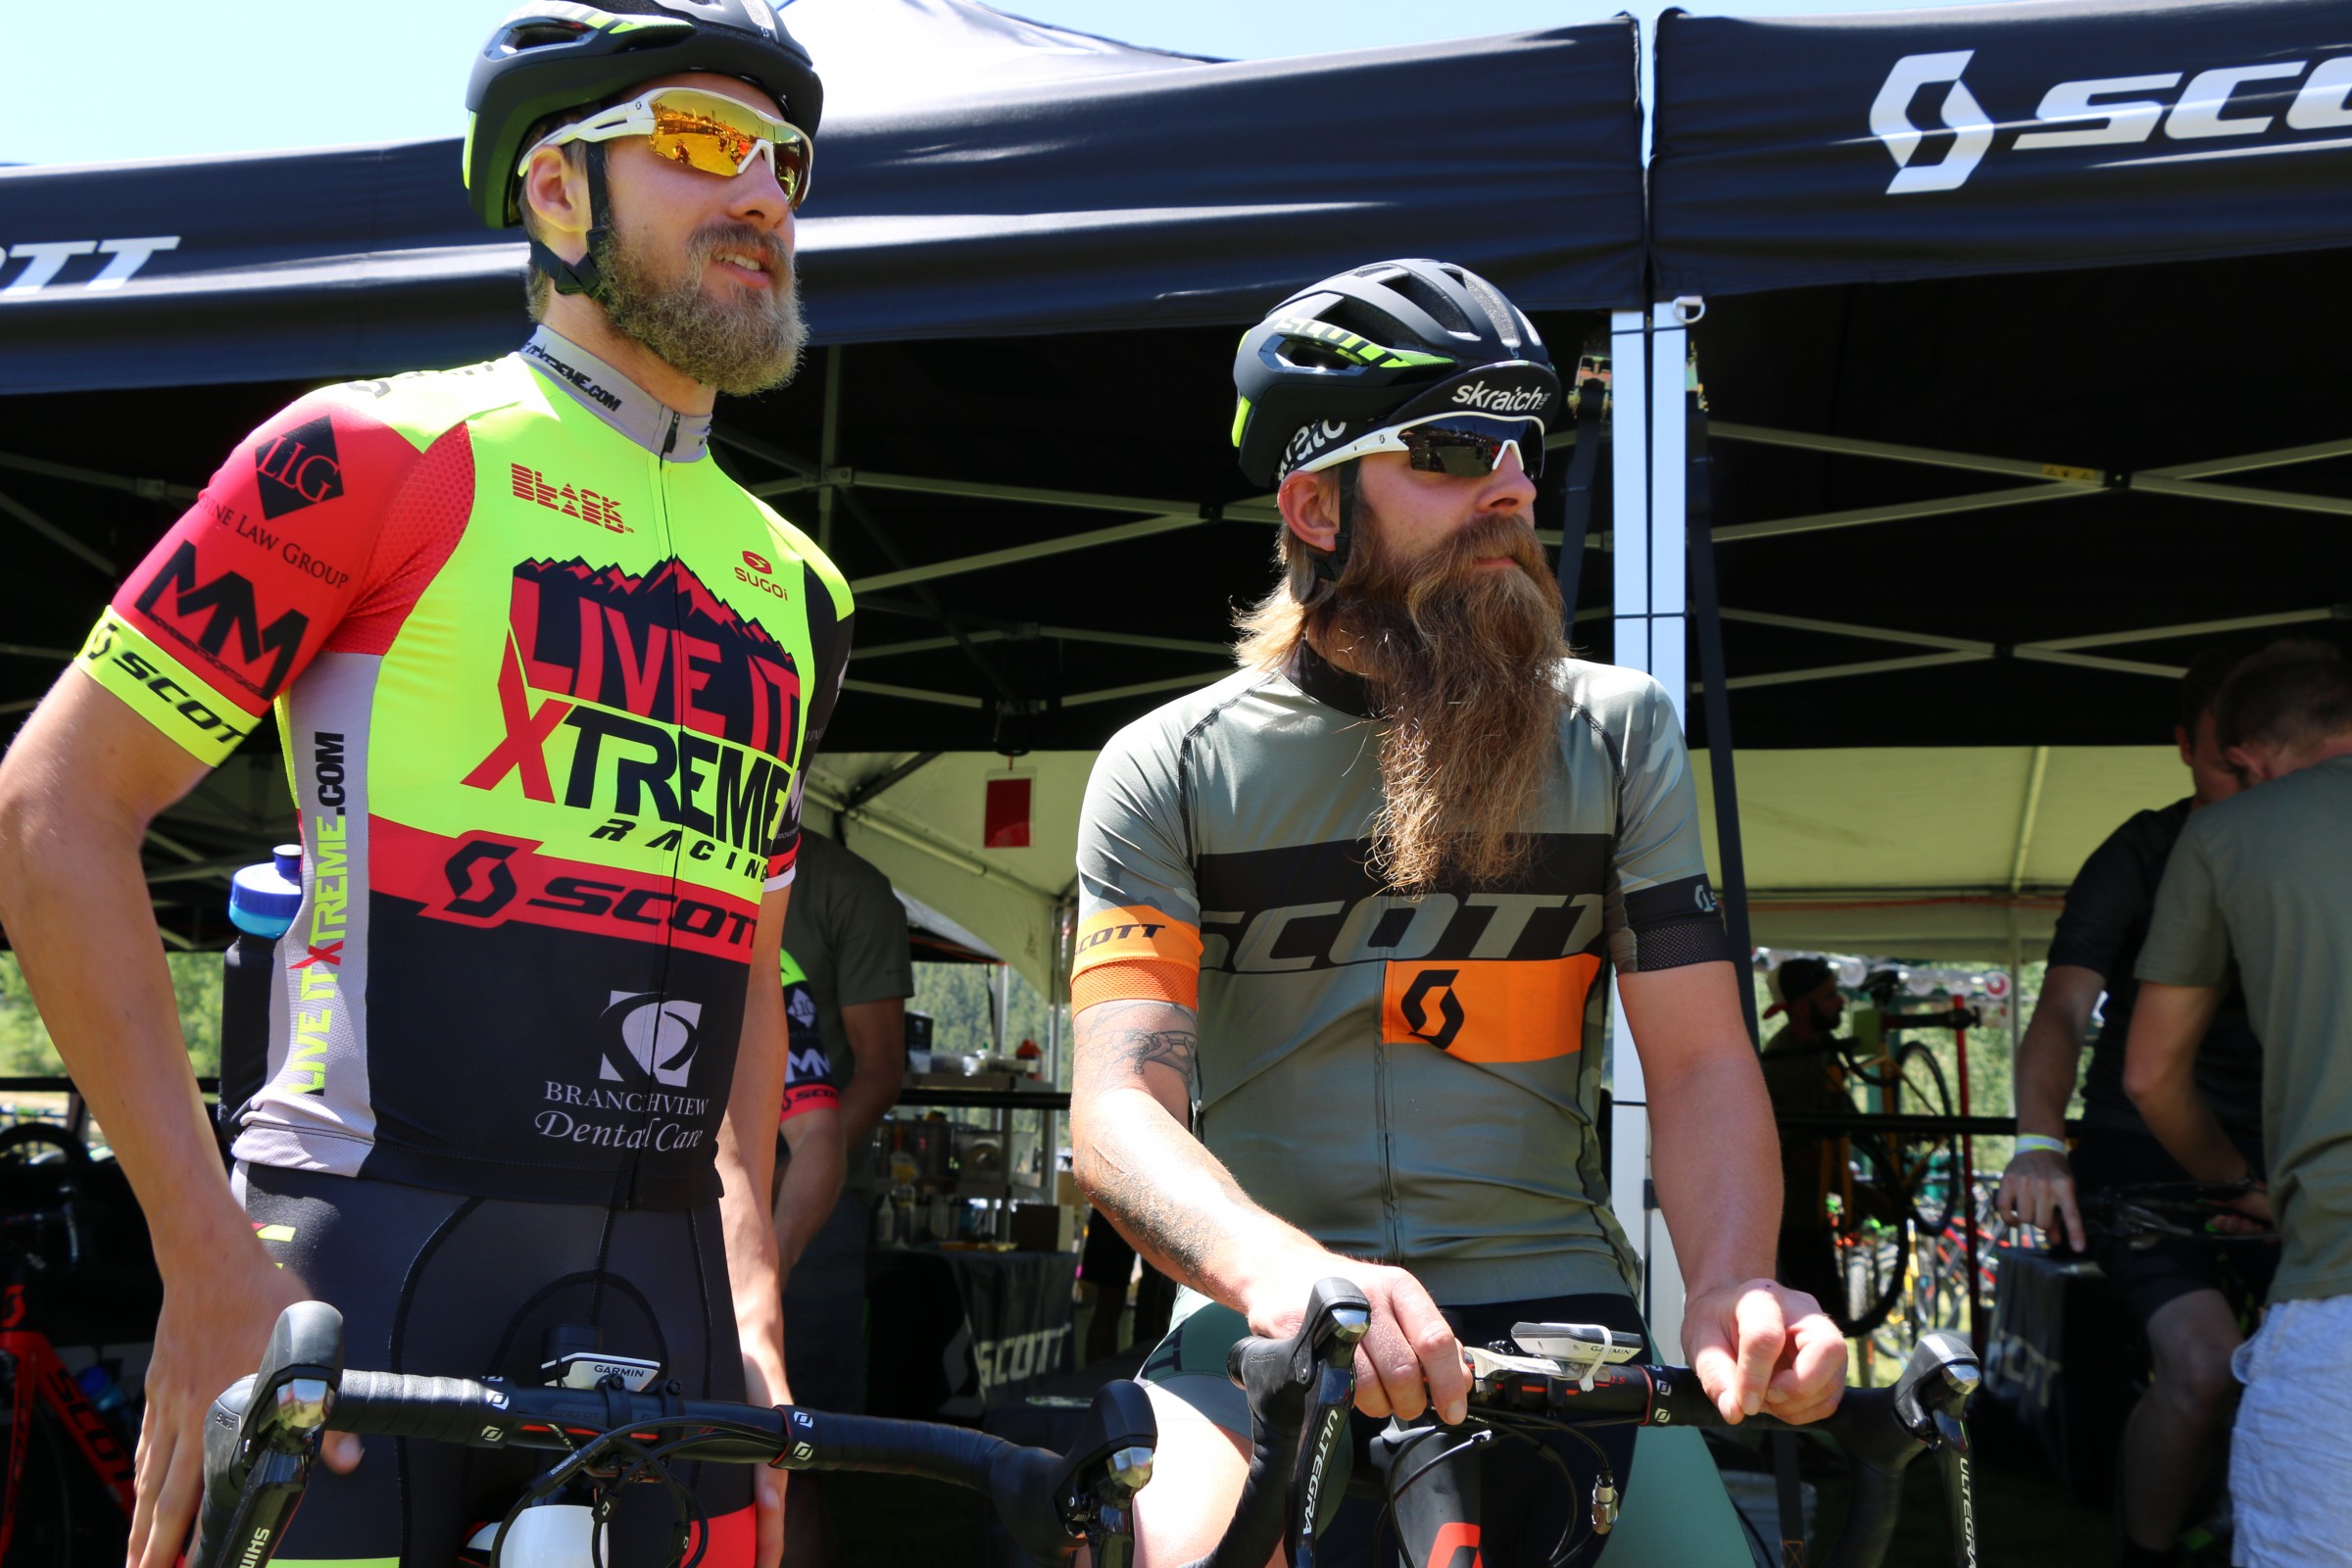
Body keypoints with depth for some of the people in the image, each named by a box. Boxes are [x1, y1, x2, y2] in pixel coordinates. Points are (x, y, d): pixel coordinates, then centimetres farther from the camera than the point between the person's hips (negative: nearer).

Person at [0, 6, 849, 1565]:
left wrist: (756, 1321, 9)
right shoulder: (381, 457, -3)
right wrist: (210, 1258, -12)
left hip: (659, 1288, 5)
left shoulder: (796, 593, 14)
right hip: (376, 1253, -5)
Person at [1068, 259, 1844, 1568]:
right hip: (1260, 1326, -2)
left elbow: (1699, 1056, 1)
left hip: (1552, 1315, 3)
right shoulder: (1170, 771, 1)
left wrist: (1734, 1284, -20)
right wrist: (1285, 1270, -32)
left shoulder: (1619, 734, 7)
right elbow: (1122, 1101, -10)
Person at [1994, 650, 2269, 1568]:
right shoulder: (2142, 858, -8)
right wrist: (2039, 1144, -36)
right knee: (2205, 1370, -22)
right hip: (2145, 1156, -3)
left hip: (2278, 1161, 4)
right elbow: (2064, 1010, -18)